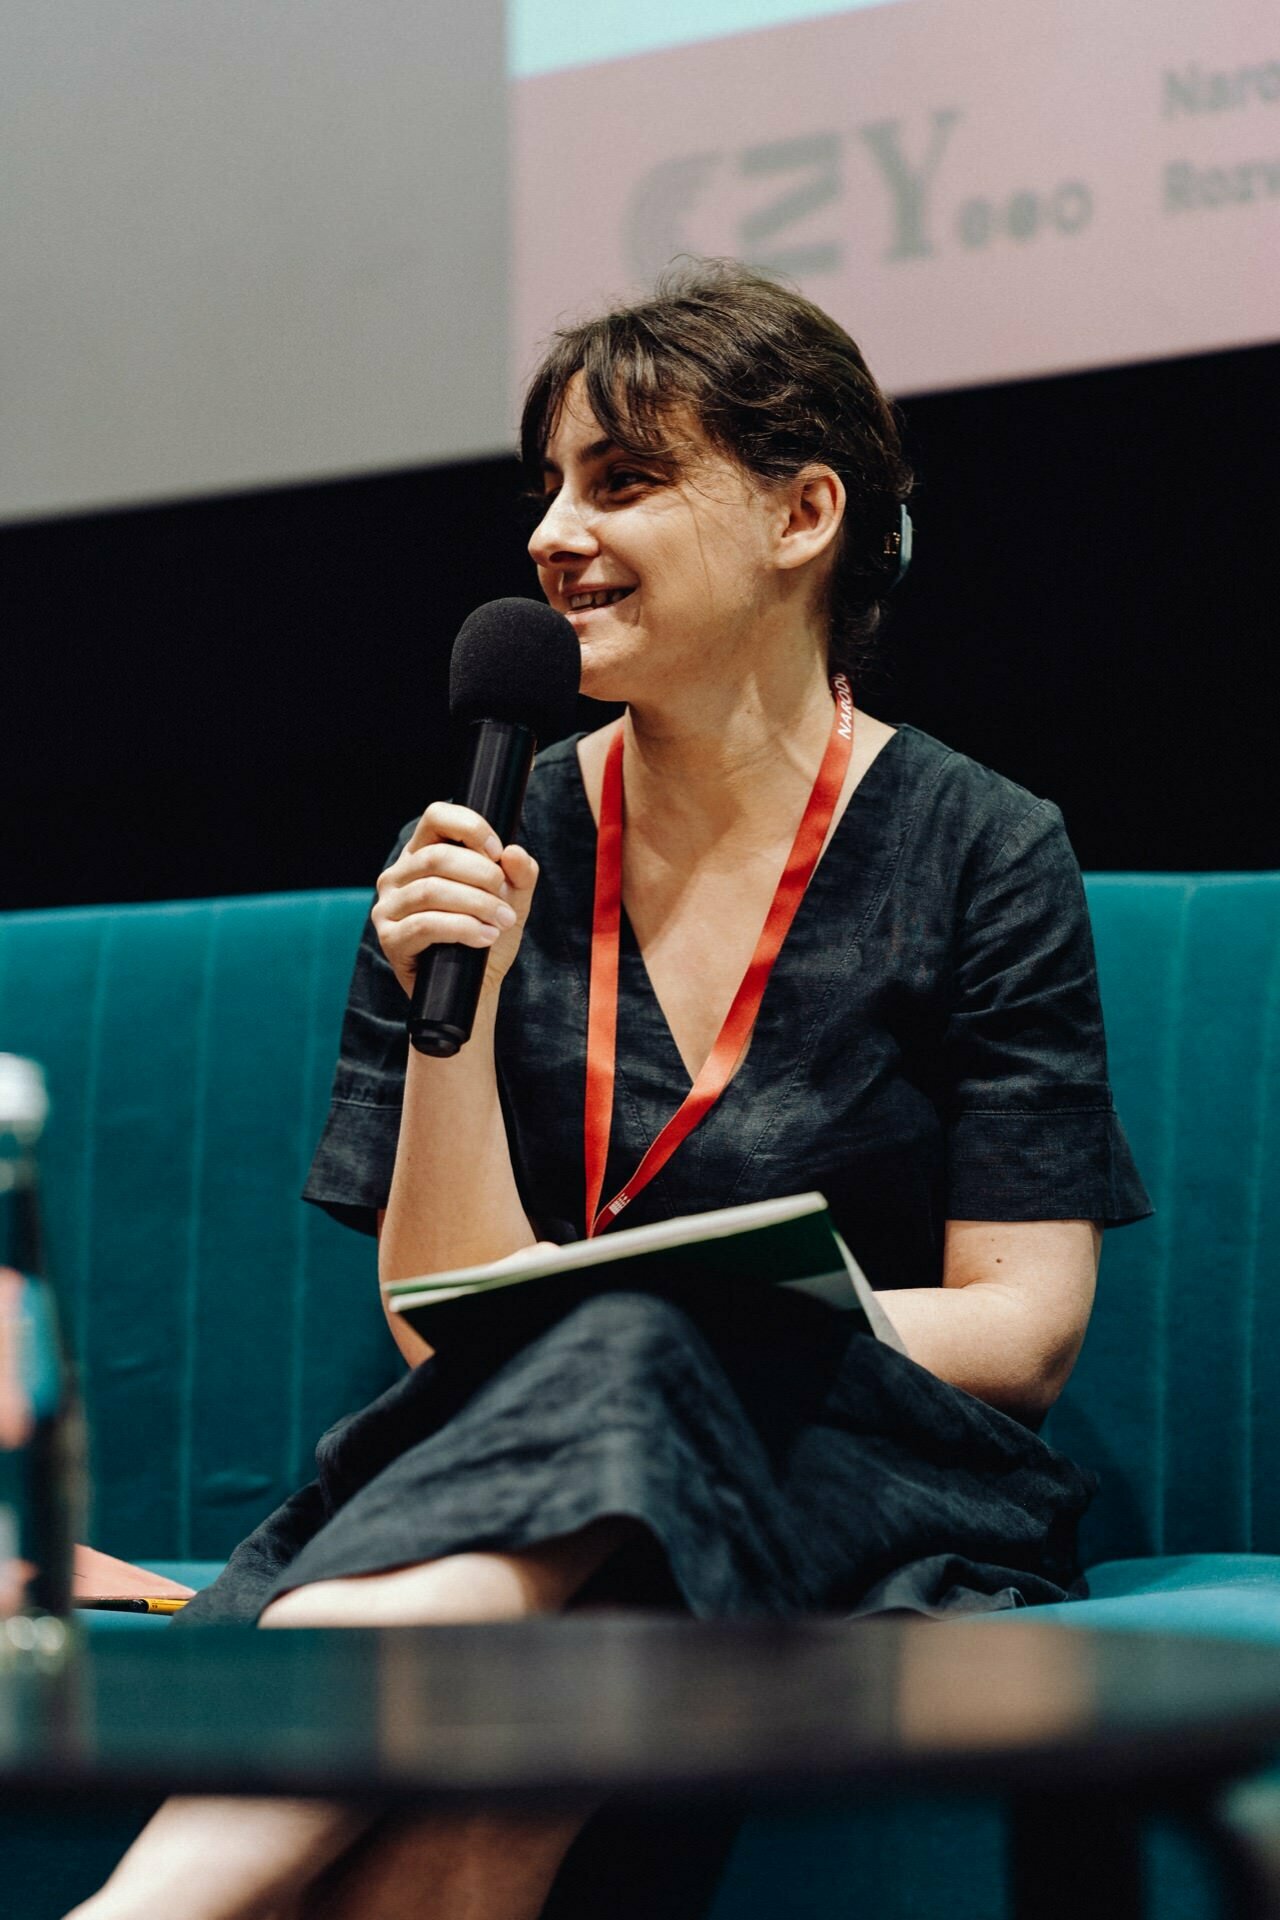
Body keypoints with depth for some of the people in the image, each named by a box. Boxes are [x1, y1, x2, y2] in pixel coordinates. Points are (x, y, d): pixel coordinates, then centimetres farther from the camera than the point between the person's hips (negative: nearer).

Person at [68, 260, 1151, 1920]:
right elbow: (444, 1329, 4)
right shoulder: (481, 857, 8)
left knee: (623, 1366, -38)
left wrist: (683, 1338, -18)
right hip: (505, 1479, 2)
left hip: (875, 1495, -2)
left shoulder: (983, 857, 2)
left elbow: (1023, 1327, -3)